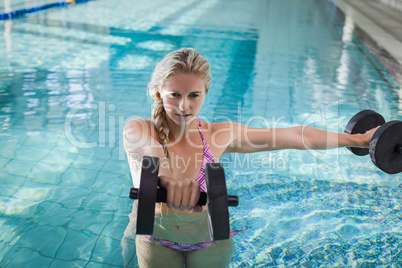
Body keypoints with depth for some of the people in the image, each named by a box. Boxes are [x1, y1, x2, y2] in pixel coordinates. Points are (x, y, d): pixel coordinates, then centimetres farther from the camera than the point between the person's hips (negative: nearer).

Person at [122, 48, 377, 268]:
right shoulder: (139, 129, -20)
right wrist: (169, 180, -68)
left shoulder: (219, 135, -15)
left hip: (209, 240, 1)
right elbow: (148, 148, -45)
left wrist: (356, 139, -5)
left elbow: (294, 136, -11)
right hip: (155, 239, 0)